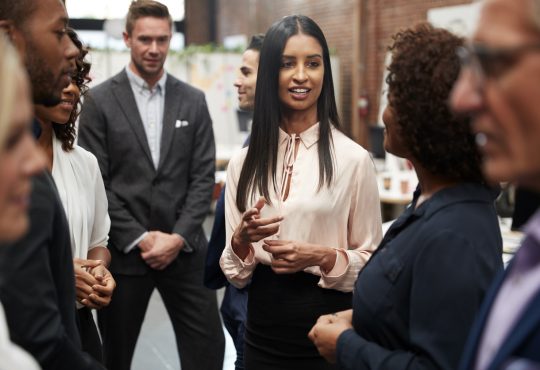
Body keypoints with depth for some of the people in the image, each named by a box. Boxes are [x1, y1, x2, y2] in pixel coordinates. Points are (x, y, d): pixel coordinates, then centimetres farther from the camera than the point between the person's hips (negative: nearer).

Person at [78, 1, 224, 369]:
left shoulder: (193, 100, 7)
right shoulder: (99, 100, -1)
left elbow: (204, 177, 2)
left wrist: (179, 237, -9)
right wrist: (138, 238, -12)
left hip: (184, 248, 2)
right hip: (123, 251, -2)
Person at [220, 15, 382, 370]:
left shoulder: (353, 158, -8)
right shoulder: (243, 163, 1)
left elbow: (372, 261, -2)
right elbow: (236, 274, 5)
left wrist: (323, 257, -18)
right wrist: (242, 240, -14)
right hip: (262, 334, 3)